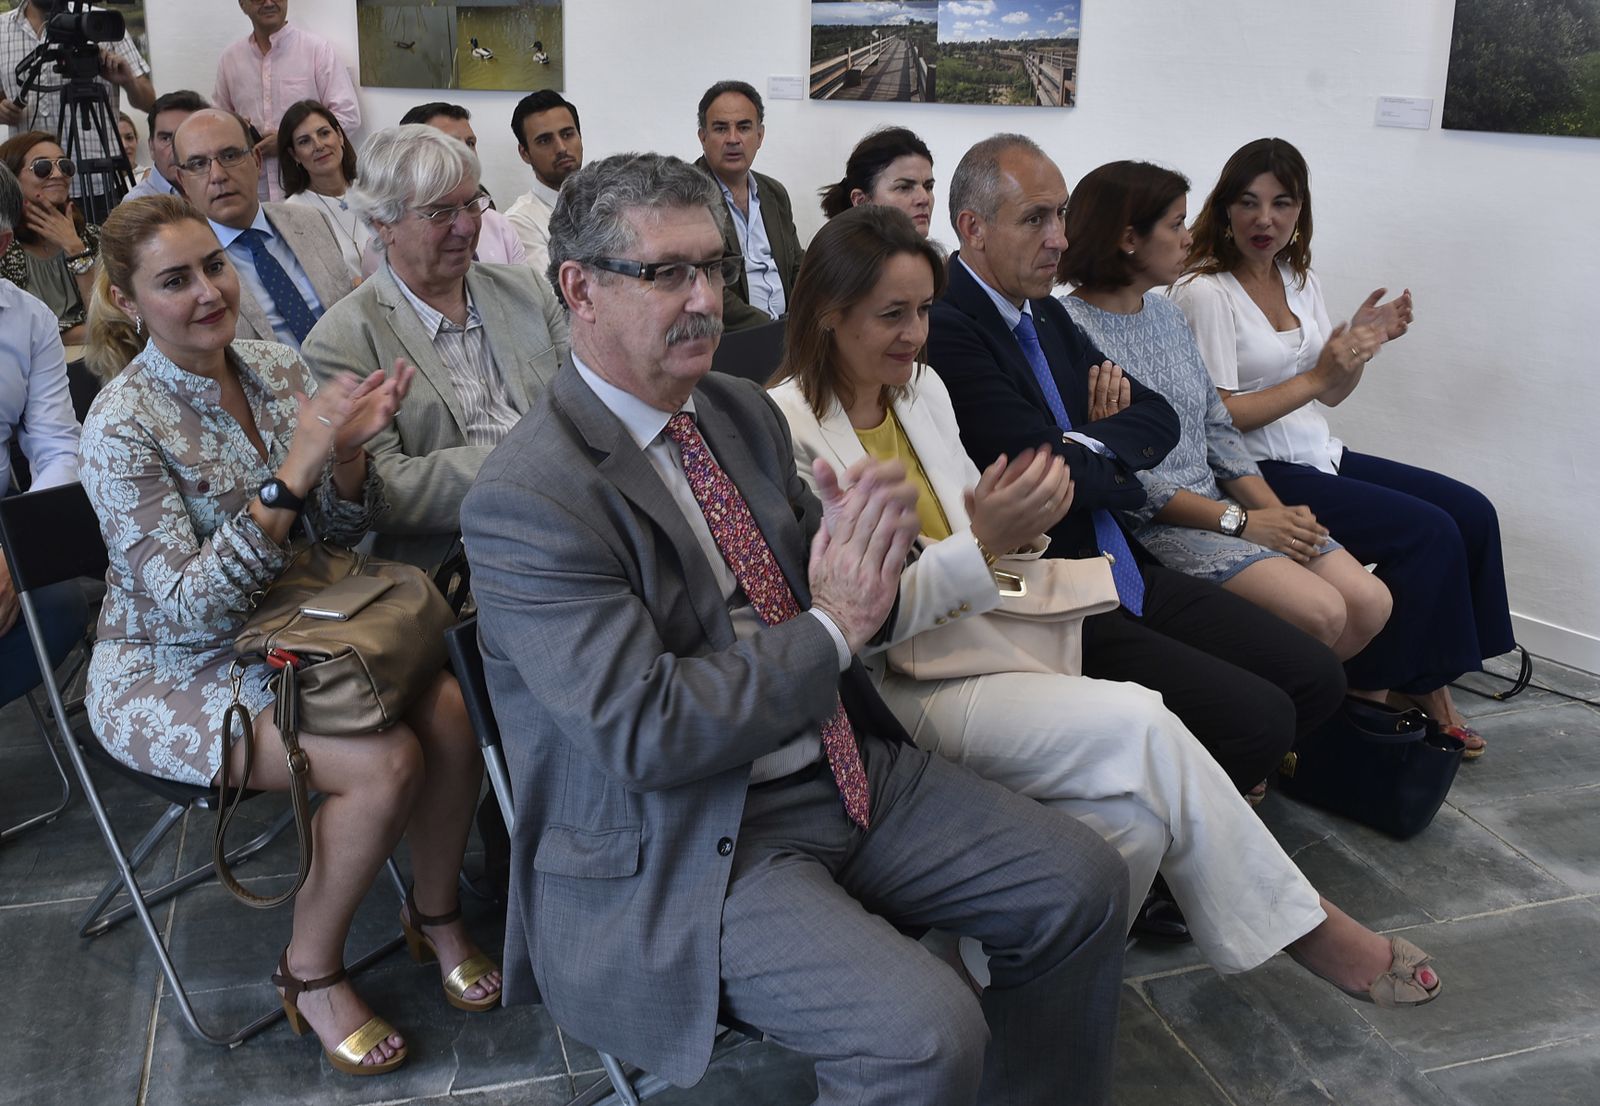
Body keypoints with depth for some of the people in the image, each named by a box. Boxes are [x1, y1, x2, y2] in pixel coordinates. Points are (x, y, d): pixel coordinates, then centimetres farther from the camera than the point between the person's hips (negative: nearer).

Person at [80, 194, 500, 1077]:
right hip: (169, 673, -5)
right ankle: (310, 974, 0)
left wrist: (348, 446, -18)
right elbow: (192, 606, -24)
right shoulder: (122, 425, -19)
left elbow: (343, 528, 4)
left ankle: (436, 910, 8)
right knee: (384, 762, -25)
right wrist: (292, 471, -32)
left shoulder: (275, 366, -2)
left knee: (450, 713, -19)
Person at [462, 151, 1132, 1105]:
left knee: (1086, 884, 2)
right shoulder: (527, 499, -18)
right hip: (685, 845, -8)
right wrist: (831, 627, -19)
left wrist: (868, 565, -13)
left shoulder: (744, 411, 7)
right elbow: (645, 733, -23)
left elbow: (836, 589, 11)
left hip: (846, 769, 8)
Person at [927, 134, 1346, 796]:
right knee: (1258, 718, -18)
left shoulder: (1046, 314, 14)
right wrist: (1116, 463, -1)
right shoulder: (945, 330, -17)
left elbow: (1158, 419, 13)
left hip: (1121, 569, 9)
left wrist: (1090, 442, -8)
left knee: (1315, 679, 4)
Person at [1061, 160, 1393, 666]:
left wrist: (1277, 512, 0)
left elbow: (1217, 427, 17)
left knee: (1370, 603, -6)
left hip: (1217, 505, 8)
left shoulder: (1166, 312, 16)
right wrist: (1239, 524, -16)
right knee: (1320, 611, -23)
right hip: (1149, 525, -8)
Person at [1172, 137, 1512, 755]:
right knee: (1430, 532, -18)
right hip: (1260, 473, -8)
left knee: (1473, 514, -1)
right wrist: (1315, 377, -19)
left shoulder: (1300, 280, 12)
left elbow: (1329, 396, 17)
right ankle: (1370, 696, -3)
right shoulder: (1205, 292, -12)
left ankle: (1426, 687, 7)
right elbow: (1214, 416, -18)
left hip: (1319, 456, 9)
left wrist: (1361, 348, -2)